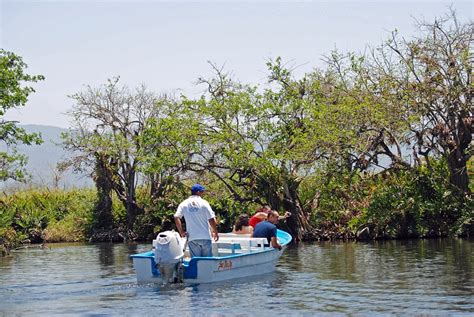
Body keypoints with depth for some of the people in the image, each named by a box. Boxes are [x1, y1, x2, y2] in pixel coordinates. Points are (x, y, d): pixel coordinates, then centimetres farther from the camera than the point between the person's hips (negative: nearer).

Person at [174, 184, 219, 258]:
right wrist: (215, 232, 5)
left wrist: (181, 232, -2)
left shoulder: (184, 204, 2)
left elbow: (176, 218, -9)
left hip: (192, 238, 2)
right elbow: (211, 219, -8)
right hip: (205, 237, -2)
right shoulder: (204, 203, -6)